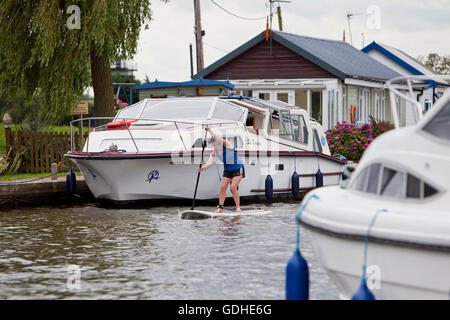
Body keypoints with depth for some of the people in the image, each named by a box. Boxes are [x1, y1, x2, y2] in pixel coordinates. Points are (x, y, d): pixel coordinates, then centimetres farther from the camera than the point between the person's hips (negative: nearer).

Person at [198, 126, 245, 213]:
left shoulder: (227, 144, -19)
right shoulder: (214, 153, -3)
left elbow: (220, 139, -39)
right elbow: (210, 162, -15)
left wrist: (210, 131, -39)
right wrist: (203, 168, -34)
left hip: (238, 168, -6)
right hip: (227, 170, 6)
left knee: (233, 187, -17)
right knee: (222, 187, -4)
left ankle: (238, 207, -9)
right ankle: (220, 207, 3)